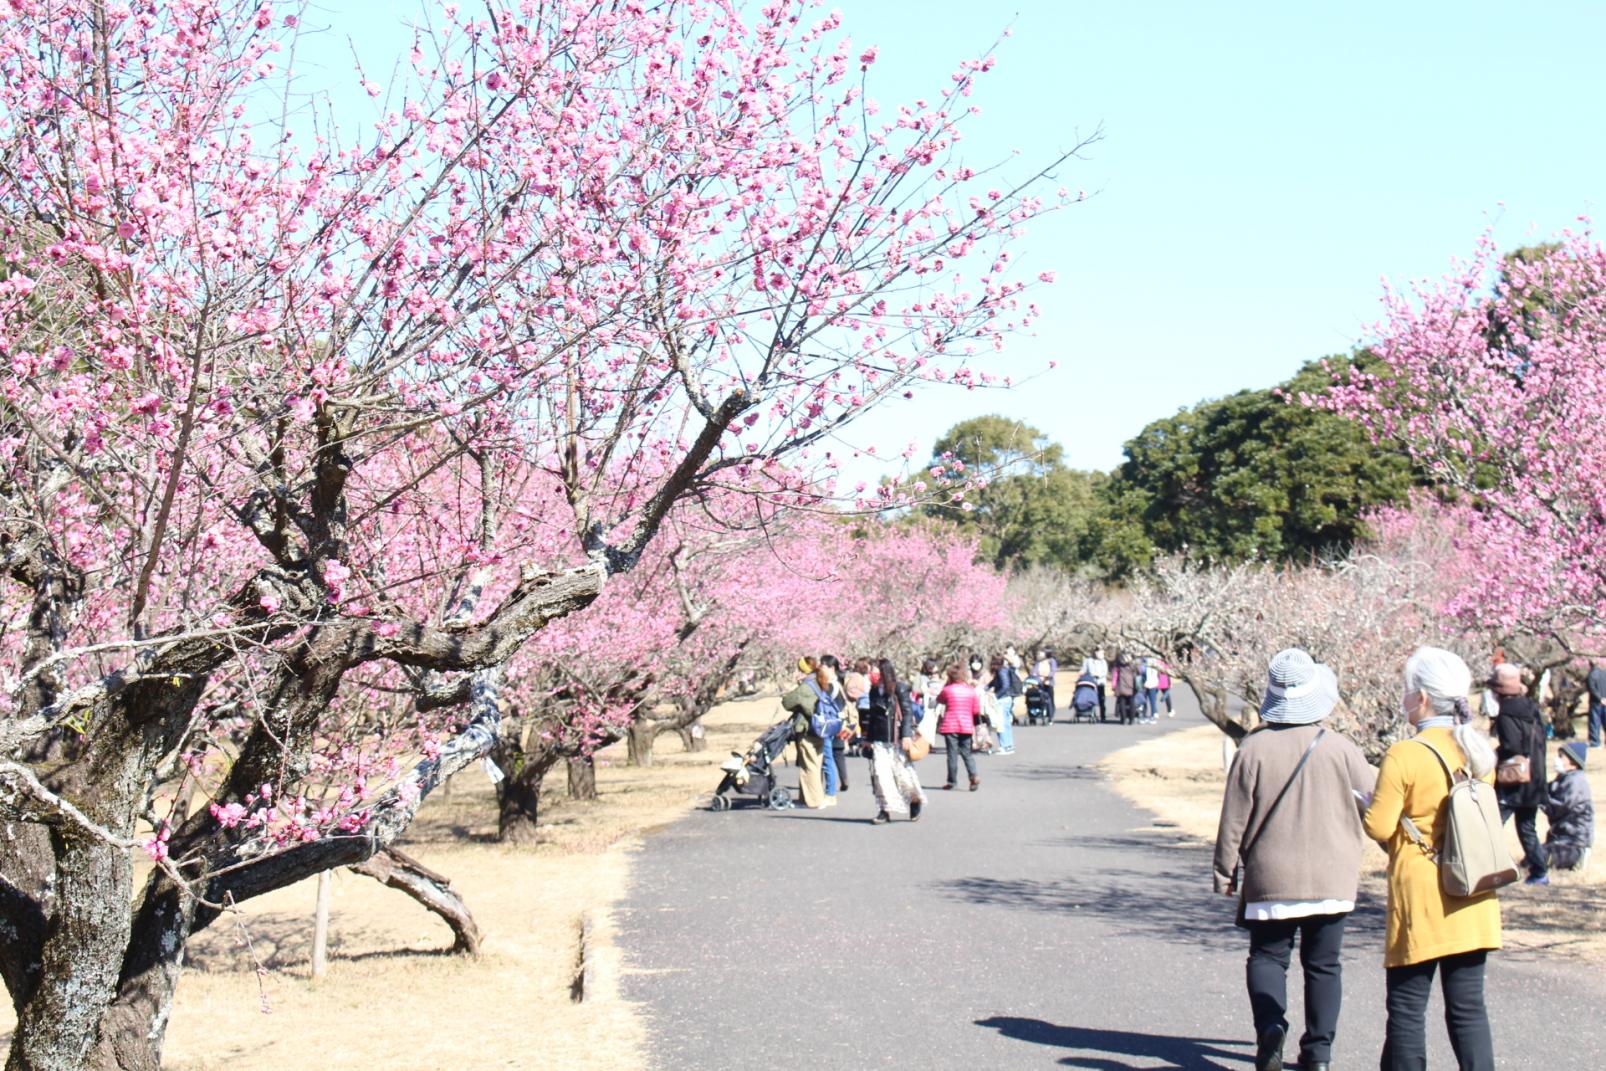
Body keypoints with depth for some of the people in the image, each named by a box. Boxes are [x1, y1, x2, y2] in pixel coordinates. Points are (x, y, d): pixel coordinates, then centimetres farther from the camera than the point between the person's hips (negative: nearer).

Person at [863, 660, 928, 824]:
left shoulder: (900, 689, -6)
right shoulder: (874, 690, 11)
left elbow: (908, 712, -10)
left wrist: (906, 735, -19)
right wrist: (868, 737, 18)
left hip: (897, 739, -5)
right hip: (879, 740, 5)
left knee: (902, 772, 1)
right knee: (879, 773, -7)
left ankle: (915, 801, 27)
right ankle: (885, 810, -4)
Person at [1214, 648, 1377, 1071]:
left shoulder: (1253, 749, -9)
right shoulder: (1338, 747, -7)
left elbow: (1234, 818, -4)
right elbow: (1372, 790, 10)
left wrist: (1225, 870, 8)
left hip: (1271, 878, -1)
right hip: (1332, 878, 1)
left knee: (1267, 955, 11)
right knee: (1324, 964, 11)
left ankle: (1270, 1022, -13)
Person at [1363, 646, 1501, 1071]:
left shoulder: (1404, 756, -15)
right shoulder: (1478, 751, 4)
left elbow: (1378, 827, -13)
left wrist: (1367, 804, 8)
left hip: (1421, 897, -6)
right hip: (1472, 900, 6)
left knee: (1407, 1008, 3)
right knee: (1467, 1005, 8)